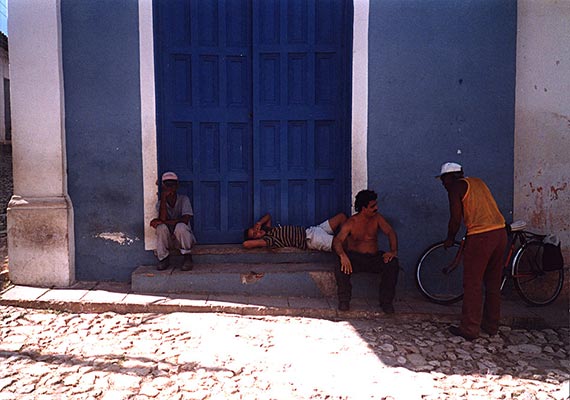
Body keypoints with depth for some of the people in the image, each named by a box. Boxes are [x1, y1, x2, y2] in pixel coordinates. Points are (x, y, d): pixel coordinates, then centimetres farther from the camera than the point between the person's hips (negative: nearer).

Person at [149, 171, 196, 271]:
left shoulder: (184, 199, -8)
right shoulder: (160, 203, -1)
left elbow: (185, 220, -21)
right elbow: (163, 219, -21)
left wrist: (163, 222, -22)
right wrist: (163, 197, -23)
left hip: (183, 238, -2)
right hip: (168, 239, 3)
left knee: (180, 226, -34)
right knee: (161, 227, -28)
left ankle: (188, 258, -16)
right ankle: (164, 259, -10)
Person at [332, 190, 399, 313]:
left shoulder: (377, 218, 5)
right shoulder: (351, 223, -6)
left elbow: (390, 232, -4)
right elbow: (337, 241, -18)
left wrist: (393, 251, -25)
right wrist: (343, 256, -41)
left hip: (374, 257, 3)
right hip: (355, 257, -2)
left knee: (393, 264, -27)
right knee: (341, 269, -34)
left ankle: (386, 301, -13)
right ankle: (344, 300, -11)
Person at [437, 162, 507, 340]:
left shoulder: (455, 187, -2)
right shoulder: (478, 182, 21)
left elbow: (456, 219, -8)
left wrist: (450, 239, 7)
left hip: (480, 237, -8)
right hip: (500, 232, 8)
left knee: (472, 284, 1)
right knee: (493, 283, 17)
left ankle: (469, 329, 6)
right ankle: (491, 325, 27)